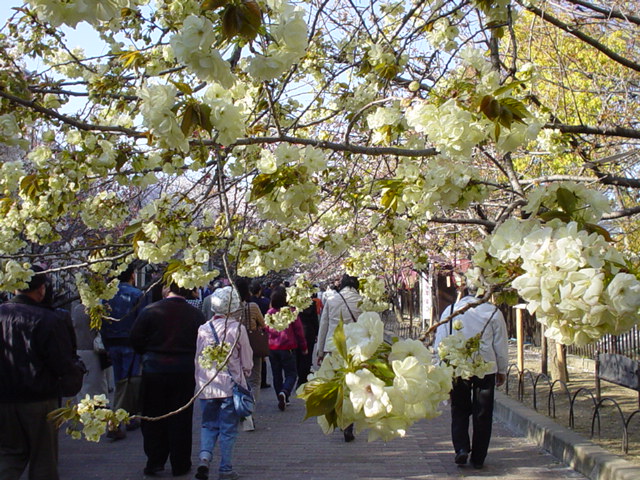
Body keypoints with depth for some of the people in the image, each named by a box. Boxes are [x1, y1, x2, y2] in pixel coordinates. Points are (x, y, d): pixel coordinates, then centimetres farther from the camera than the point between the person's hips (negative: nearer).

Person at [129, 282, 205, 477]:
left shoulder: (150, 310, -9)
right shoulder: (196, 314, -6)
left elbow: (135, 338, -5)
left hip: (154, 369, -1)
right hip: (184, 372, 1)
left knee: (154, 417, 11)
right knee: (180, 418, 9)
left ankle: (154, 462, 13)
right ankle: (180, 464, 14)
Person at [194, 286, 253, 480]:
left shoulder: (203, 329, 0)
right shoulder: (237, 329, -8)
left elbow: (197, 361, 7)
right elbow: (247, 362, -1)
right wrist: (244, 372, 20)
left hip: (207, 386, 2)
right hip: (231, 384, -2)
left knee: (208, 425, 13)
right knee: (228, 428, 7)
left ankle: (204, 457, -9)